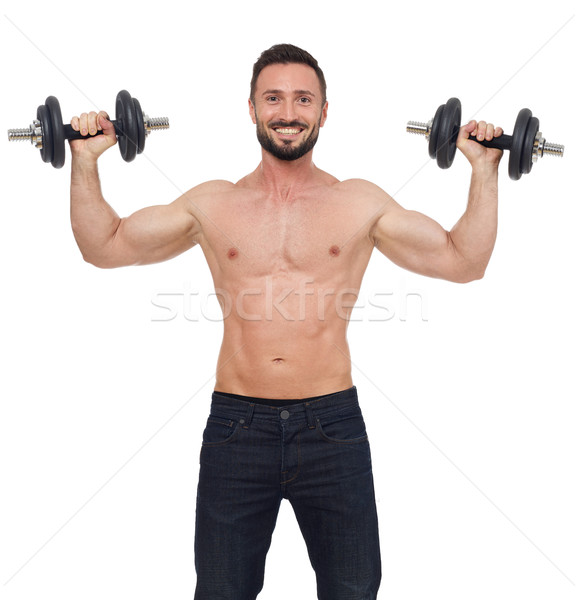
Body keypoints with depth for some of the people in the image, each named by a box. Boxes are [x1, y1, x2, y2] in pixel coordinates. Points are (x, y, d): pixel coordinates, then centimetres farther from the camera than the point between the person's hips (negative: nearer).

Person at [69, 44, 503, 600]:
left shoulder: (361, 202, 4)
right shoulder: (212, 204, 6)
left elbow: (464, 261, 5)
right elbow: (103, 246, 12)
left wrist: (484, 168, 1)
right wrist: (86, 159, 5)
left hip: (333, 427, 0)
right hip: (236, 427, 1)